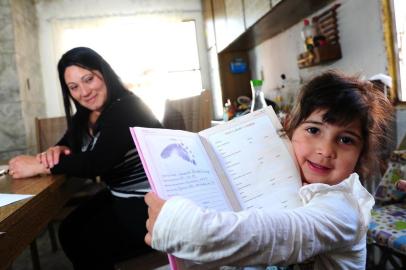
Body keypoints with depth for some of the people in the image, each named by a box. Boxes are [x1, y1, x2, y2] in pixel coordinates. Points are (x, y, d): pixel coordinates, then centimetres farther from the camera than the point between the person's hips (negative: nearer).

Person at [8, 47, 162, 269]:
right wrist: (58, 151, -10)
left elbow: (97, 162, -28)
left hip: (147, 204, -8)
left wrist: (38, 165, -21)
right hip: (117, 197, 8)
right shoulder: (84, 116, 6)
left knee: (88, 244, -7)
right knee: (69, 231, 5)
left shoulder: (126, 109, -21)